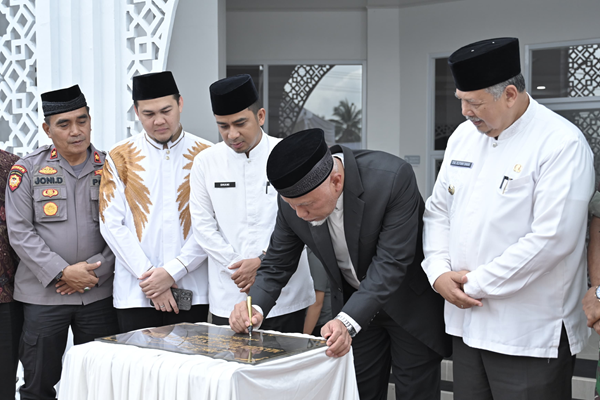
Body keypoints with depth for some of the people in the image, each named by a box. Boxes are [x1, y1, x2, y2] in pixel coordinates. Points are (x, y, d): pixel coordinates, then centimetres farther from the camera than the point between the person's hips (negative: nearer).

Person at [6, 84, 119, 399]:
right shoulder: (27, 170, 1)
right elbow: (20, 232, -5)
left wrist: (96, 270, -10)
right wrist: (62, 272, -13)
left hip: (99, 293, 1)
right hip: (43, 294, -1)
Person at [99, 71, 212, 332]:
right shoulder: (120, 157, 6)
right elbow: (111, 225, 0)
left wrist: (172, 271, -11)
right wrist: (148, 274, -8)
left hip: (191, 291, 0)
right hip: (135, 294, 1)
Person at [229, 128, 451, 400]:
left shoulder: (394, 177, -31)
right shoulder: (294, 198, -16)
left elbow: (391, 263, -31)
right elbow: (277, 263, -5)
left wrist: (348, 321, -41)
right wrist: (256, 306, -24)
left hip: (411, 304, -4)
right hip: (353, 302, 4)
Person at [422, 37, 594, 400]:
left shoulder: (562, 144, -14)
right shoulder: (464, 135, 7)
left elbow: (551, 239, -22)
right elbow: (438, 209, 13)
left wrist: (475, 284, -15)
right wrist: (439, 272, -3)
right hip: (468, 322, 7)